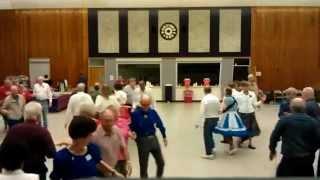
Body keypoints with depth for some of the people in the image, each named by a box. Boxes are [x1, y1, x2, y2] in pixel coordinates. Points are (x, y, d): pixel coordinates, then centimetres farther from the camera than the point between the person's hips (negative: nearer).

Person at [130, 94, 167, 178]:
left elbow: (159, 124, 8)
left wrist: (164, 137, 15)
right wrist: (133, 133, -29)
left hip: (153, 139, 4)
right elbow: (132, 127, -7)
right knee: (143, 165, 8)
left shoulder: (153, 112, -3)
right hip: (142, 141, -4)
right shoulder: (135, 114, -15)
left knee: (161, 162, 12)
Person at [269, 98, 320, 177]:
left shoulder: (284, 120, -10)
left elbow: (274, 136, -5)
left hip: (290, 158, -3)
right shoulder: (313, 121, -3)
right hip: (307, 159, 4)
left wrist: (272, 150, 11)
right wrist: (310, 151, 18)